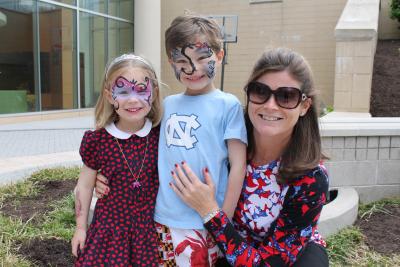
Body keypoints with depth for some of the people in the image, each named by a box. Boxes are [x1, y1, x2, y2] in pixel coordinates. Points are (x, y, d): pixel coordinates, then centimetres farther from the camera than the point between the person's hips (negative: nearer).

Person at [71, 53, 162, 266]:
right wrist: (80, 227, 5)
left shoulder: (160, 136, -10)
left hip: (149, 228, 1)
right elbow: (85, 186, 1)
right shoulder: (96, 140, -12)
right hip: (109, 228, 0)